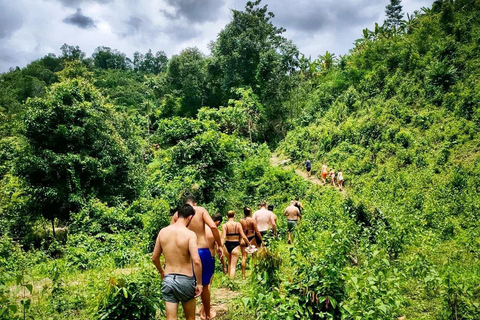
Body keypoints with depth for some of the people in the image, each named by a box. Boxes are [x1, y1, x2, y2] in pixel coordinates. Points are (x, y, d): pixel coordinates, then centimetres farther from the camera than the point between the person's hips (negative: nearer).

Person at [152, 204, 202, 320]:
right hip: (185, 280, -3)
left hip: (168, 280, 4)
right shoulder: (190, 234, -15)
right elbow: (196, 261, -25)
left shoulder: (163, 232, 0)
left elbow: (154, 258, 9)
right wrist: (199, 283, -13)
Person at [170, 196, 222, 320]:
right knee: (205, 285, 19)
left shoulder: (177, 214, 6)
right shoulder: (201, 210, -1)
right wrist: (219, 245, -5)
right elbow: (213, 227, -15)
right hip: (203, 251, -1)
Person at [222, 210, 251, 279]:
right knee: (233, 266, 2)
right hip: (235, 245, -2)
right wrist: (249, 244, 3)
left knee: (229, 264, 22)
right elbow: (243, 236, -8)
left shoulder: (225, 225, -4)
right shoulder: (238, 224, -7)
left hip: (227, 245, 2)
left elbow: (223, 237, -14)